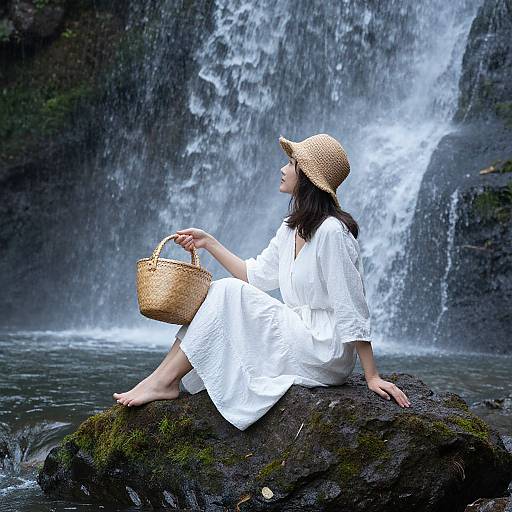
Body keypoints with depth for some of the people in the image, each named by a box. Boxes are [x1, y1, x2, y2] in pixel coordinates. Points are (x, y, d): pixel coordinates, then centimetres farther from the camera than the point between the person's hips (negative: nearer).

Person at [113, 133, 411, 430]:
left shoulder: (332, 231, -18)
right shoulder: (291, 228, 10)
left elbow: (352, 308, -20)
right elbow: (255, 275, 16)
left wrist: (372, 376, -19)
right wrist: (208, 242, 12)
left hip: (325, 354, -9)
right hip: (300, 333, 9)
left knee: (228, 293, -16)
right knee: (216, 291, 1)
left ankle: (164, 381, -11)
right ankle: (167, 380, -6)